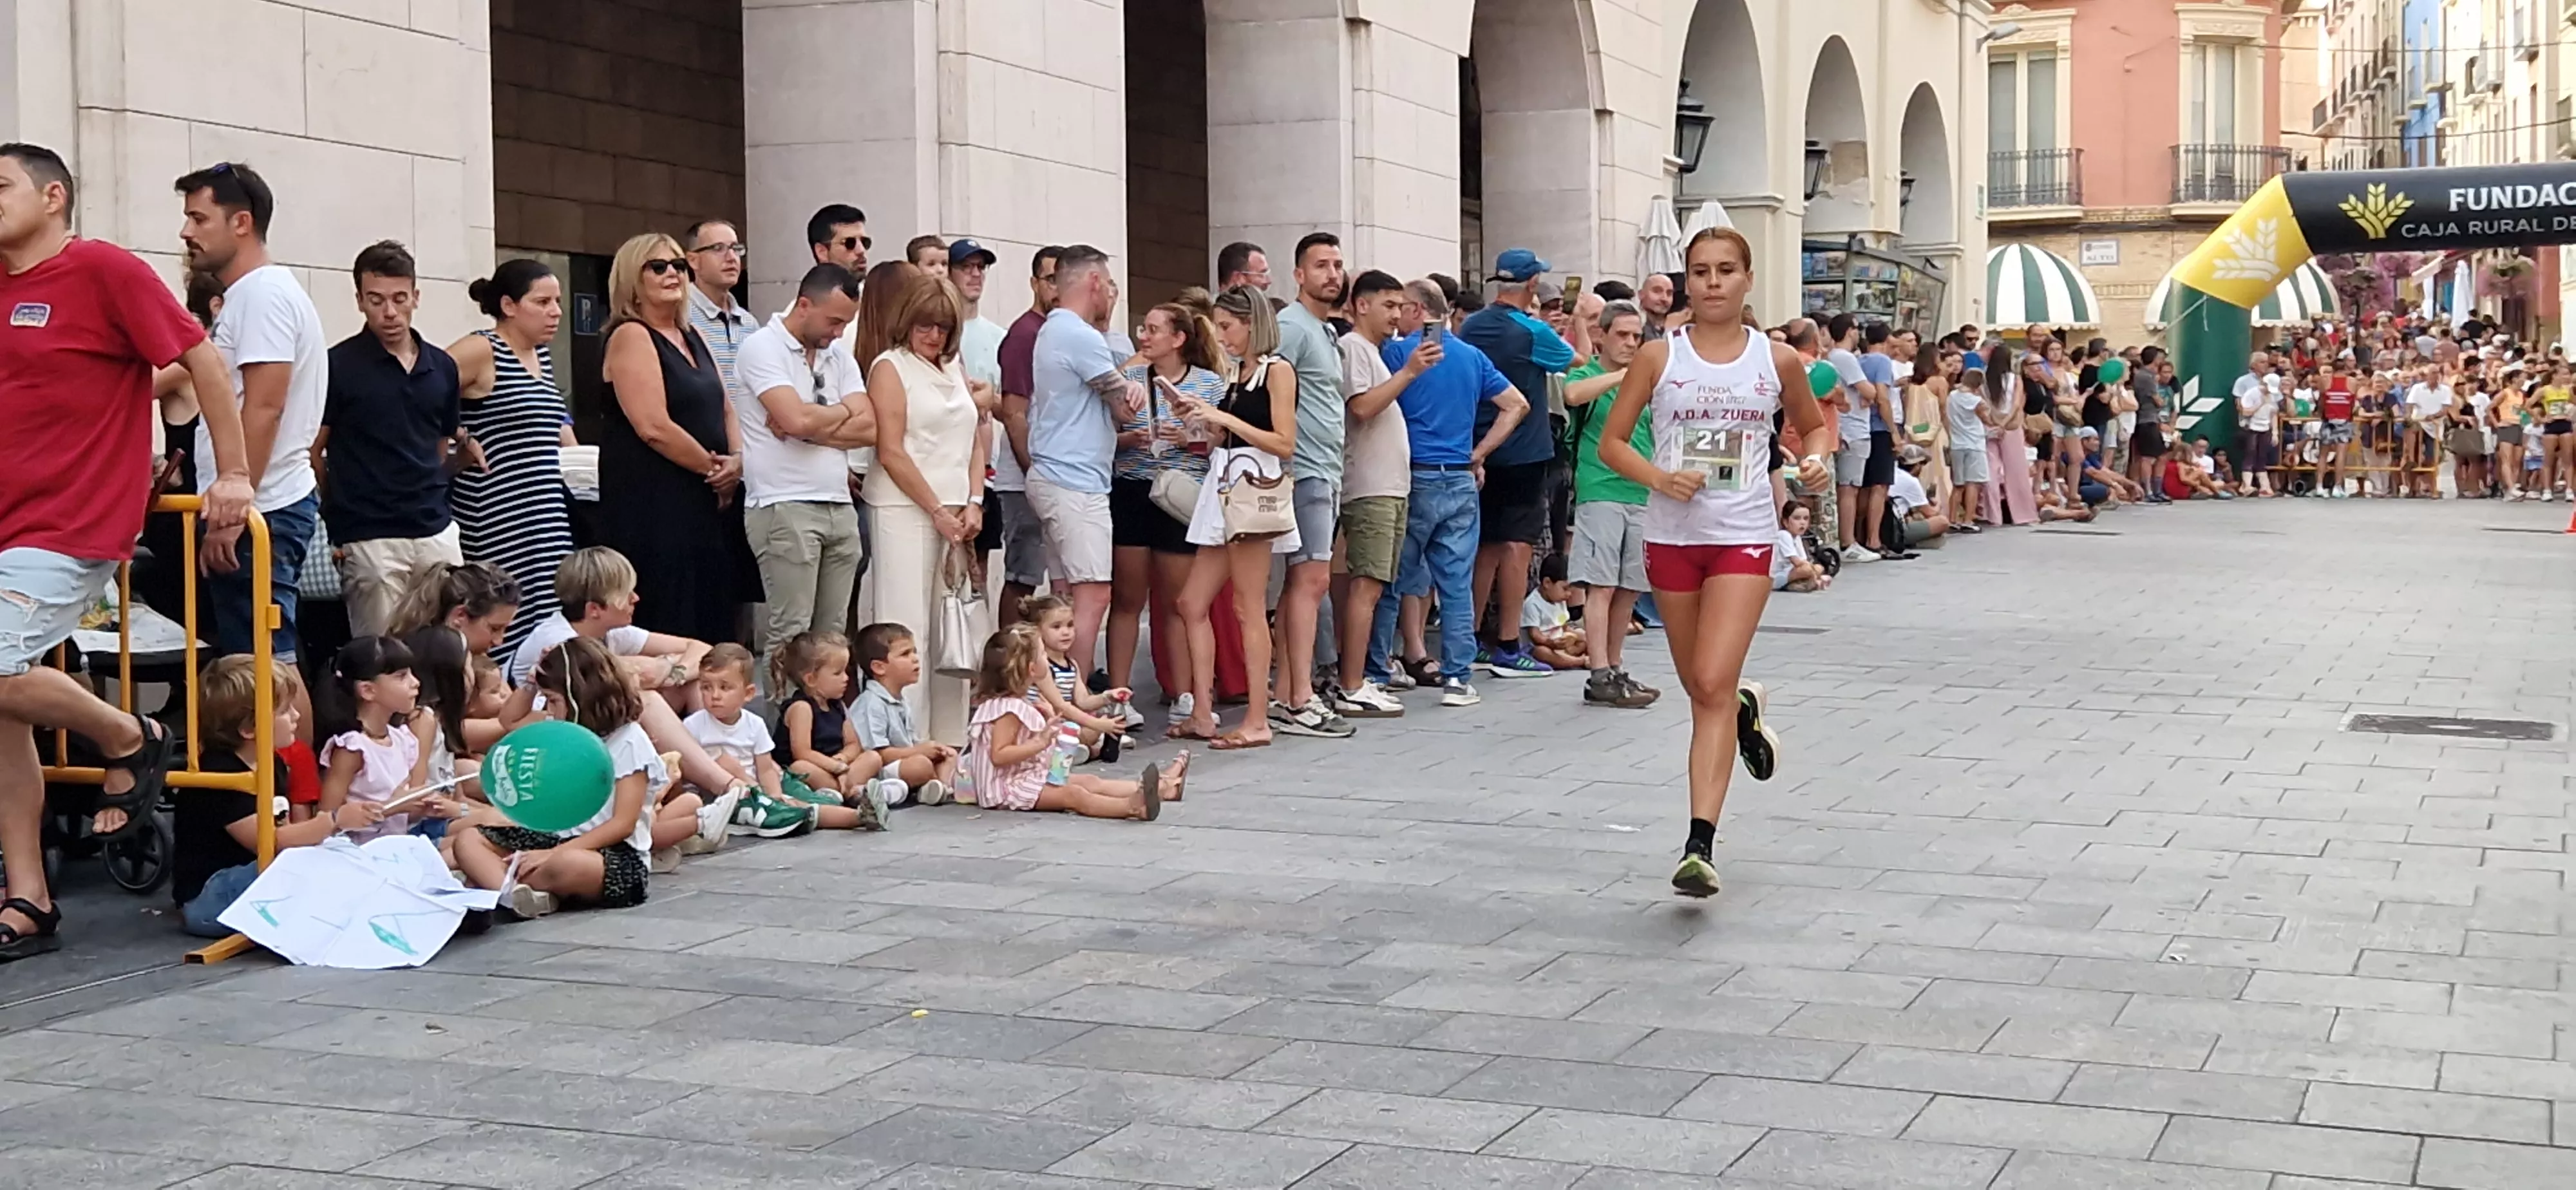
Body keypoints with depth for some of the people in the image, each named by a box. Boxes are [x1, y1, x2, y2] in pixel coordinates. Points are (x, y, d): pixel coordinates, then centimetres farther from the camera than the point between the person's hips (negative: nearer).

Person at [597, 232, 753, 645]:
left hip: (709, 501, 9)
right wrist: (714, 468, -9)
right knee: (668, 631, -9)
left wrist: (736, 460, -1)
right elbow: (654, 428, -18)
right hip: (653, 506, -9)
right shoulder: (631, 337, -9)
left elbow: (725, 409, 19)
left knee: (714, 624, 7)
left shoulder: (691, 337, 17)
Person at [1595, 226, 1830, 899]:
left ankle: (1700, 845, -16)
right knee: (1699, 689, 13)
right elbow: (1611, 443, 3)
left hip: (1743, 537, -2)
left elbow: (1812, 425, 19)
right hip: (1673, 535, 2)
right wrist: (1660, 478, -15)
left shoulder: (1777, 359, 2)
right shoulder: (1660, 357, 0)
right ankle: (1745, 712, 51)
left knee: (1713, 685, -14)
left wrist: (1815, 462, -3)